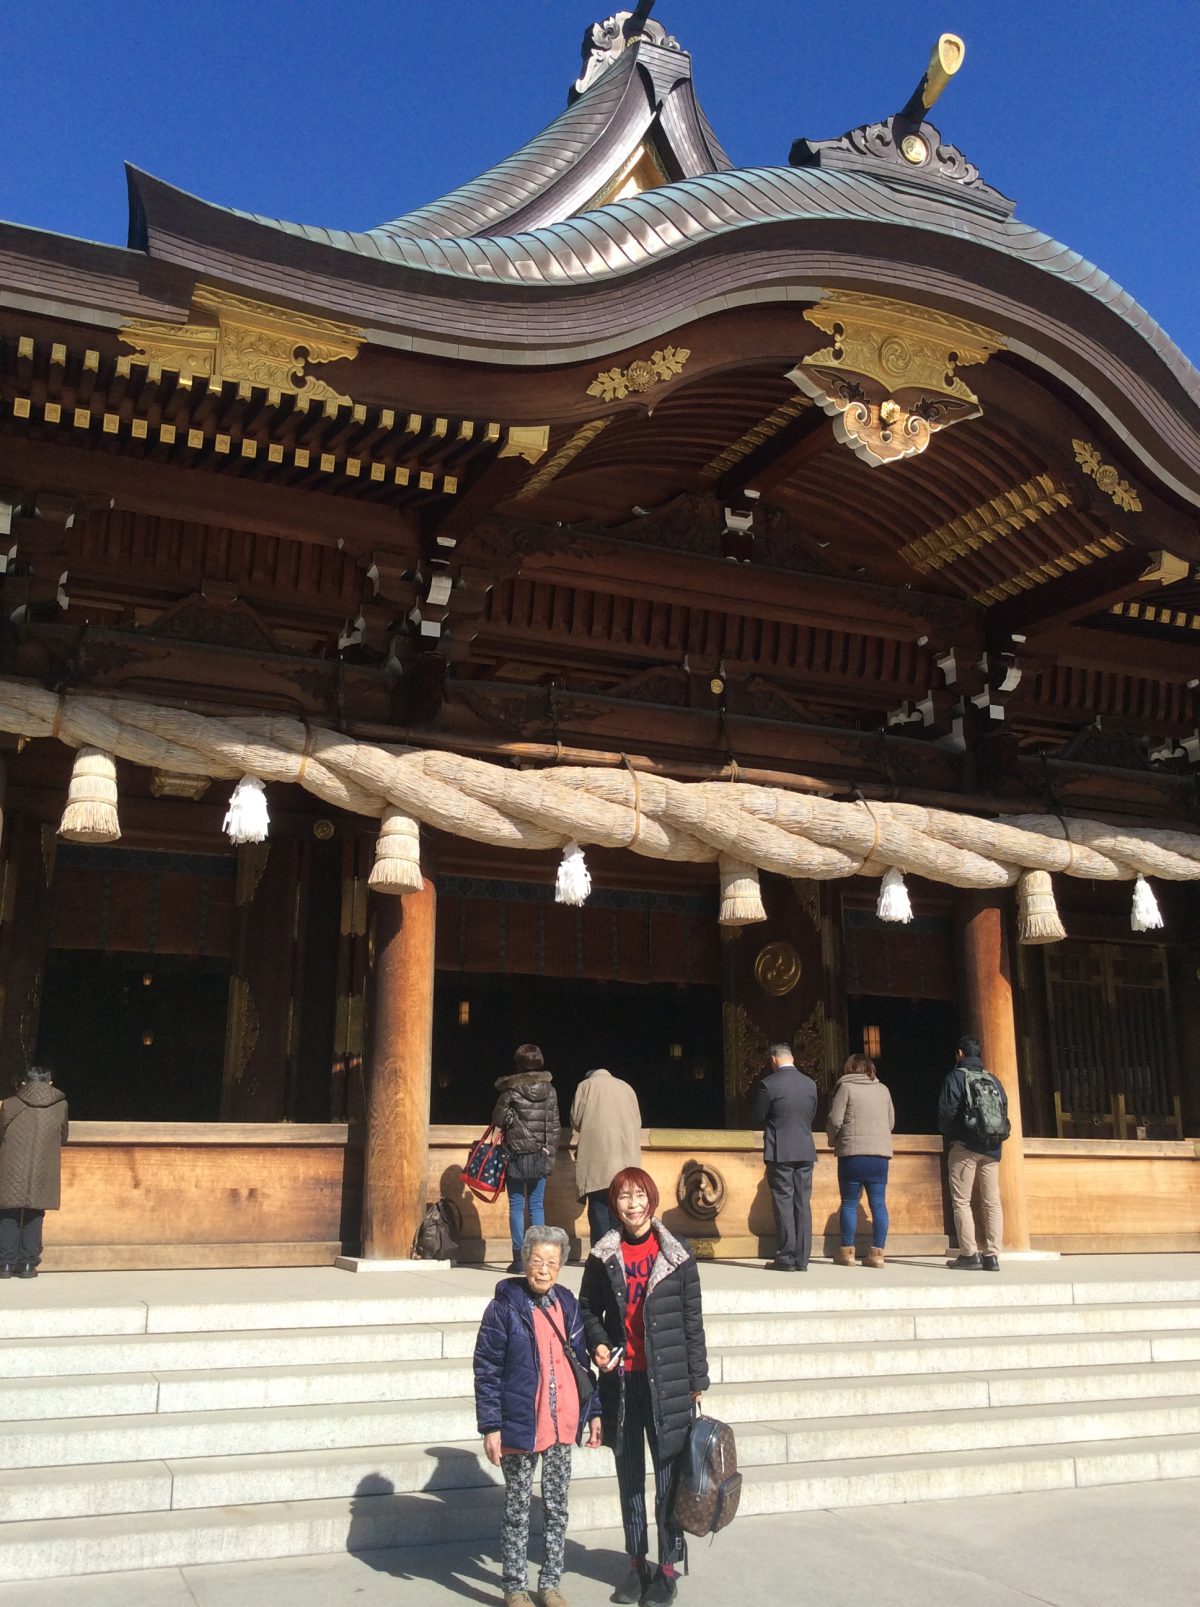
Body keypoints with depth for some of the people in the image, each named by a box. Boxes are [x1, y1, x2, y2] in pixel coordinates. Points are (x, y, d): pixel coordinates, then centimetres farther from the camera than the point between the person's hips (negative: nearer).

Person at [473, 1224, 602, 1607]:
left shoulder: (568, 1304, 5)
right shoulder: (504, 1308, -10)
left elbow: (581, 1361, 13)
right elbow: (486, 1371, -10)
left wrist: (594, 1411, 11)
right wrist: (491, 1427, -13)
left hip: (563, 1424, 5)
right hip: (521, 1425, -4)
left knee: (557, 1506, 12)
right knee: (518, 1509, 8)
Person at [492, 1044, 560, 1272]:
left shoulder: (512, 1089, -7)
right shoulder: (549, 1090, 2)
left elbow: (498, 1118, -5)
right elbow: (554, 1125, 4)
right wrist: (551, 1155, 9)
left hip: (516, 1155, -3)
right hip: (540, 1156, 3)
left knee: (516, 1205, 3)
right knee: (537, 1205, 9)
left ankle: (519, 1258, 1)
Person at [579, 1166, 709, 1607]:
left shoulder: (676, 1254, -3)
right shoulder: (602, 1256, 3)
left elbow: (692, 1319, 0)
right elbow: (587, 1308, 13)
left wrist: (696, 1379, 0)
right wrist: (597, 1343, -7)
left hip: (666, 1379, -2)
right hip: (621, 1378, 3)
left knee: (668, 1472, 1)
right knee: (629, 1473, 12)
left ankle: (669, 1566, 13)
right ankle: (637, 1563, 25)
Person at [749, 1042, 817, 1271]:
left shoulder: (768, 1084, -9)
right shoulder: (810, 1084, 7)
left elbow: (756, 1119, -2)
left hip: (780, 1152, -5)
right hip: (805, 1151, 5)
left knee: (783, 1204, -1)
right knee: (803, 1204, 7)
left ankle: (786, 1258, -1)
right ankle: (802, 1259, 8)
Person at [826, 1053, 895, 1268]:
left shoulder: (845, 1087, -1)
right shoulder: (883, 1090, 12)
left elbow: (835, 1120, -5)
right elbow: (891, 1122, 17)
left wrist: (833, 1141, 12)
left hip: (853, 1153, -3)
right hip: (880, 1153, 3)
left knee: (849, 1203, 5)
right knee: (878, 1203, 5)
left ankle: (847, 1251, 7)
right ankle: (877, 1252, 4)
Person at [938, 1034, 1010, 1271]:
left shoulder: (956, 1076, -2)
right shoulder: (992, 1079, 12)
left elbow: (946, 1110, -9)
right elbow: (1004, 1108, 10)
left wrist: (948, 1134, 9)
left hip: (965, 1147, -5)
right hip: (992, 1149, 5)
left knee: (961, 1201, -1)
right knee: (992, 1203, 5)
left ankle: (969, 1254, -7)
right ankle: (992, 1255, 1)